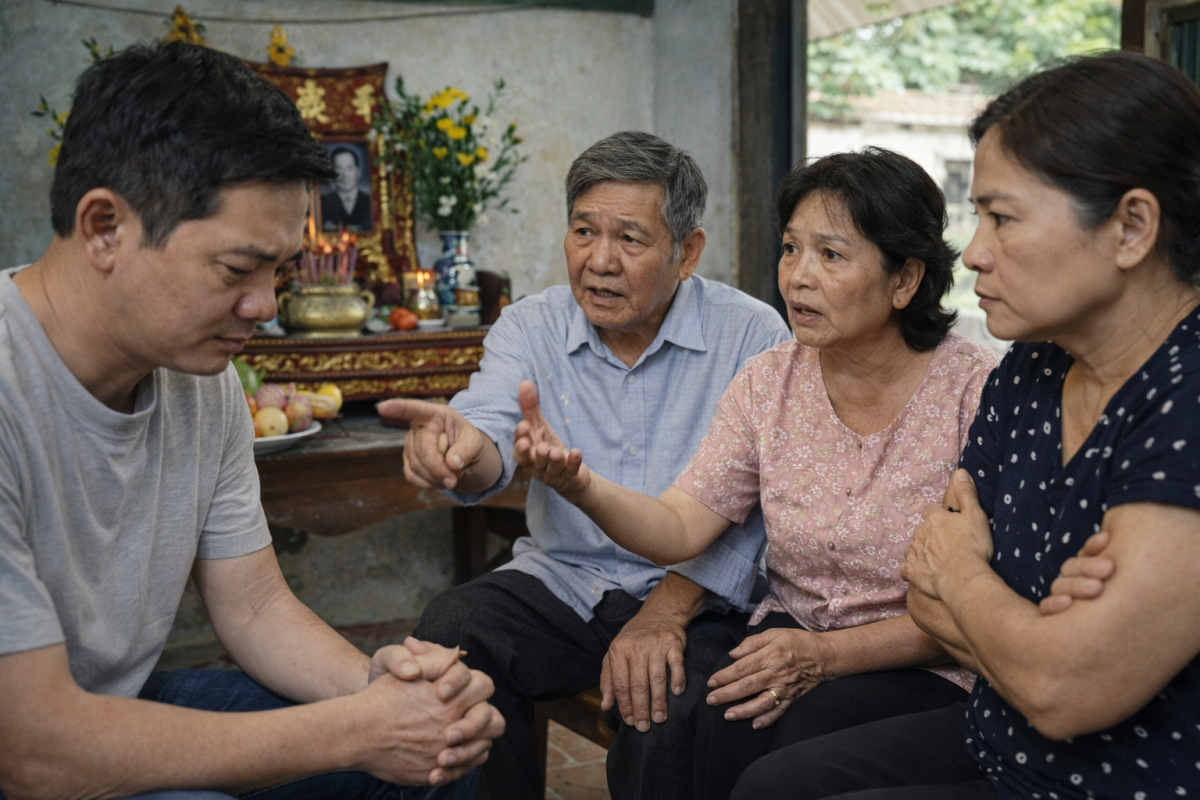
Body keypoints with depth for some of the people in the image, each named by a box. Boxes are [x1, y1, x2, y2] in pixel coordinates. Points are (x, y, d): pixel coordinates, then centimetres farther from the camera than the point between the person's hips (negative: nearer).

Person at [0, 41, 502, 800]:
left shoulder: (203, 374, -2)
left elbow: (257, 605, 4)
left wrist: (373, 682, -18)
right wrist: (359, 729, -23)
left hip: (125, 713, 7)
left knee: (441, 737, 1)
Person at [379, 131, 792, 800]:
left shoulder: (752, 335, -6)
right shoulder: (530, 329, 3)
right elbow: (493, 436, -14)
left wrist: (669, 608, -22)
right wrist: (463, 445, -40)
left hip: (696, 597, -3)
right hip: (561, 585, 3)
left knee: (663, 707, -32)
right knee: (450, 630, -23)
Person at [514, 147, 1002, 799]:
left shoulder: (975, 391, -14)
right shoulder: (768, 382, 1)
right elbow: (679, 529, -5)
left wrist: (827, 655, -21)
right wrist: (579, 485, -24)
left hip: (929, 667, -3)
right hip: (794, 635, 4)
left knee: (806, 737, -31)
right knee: (720, 721, -26)